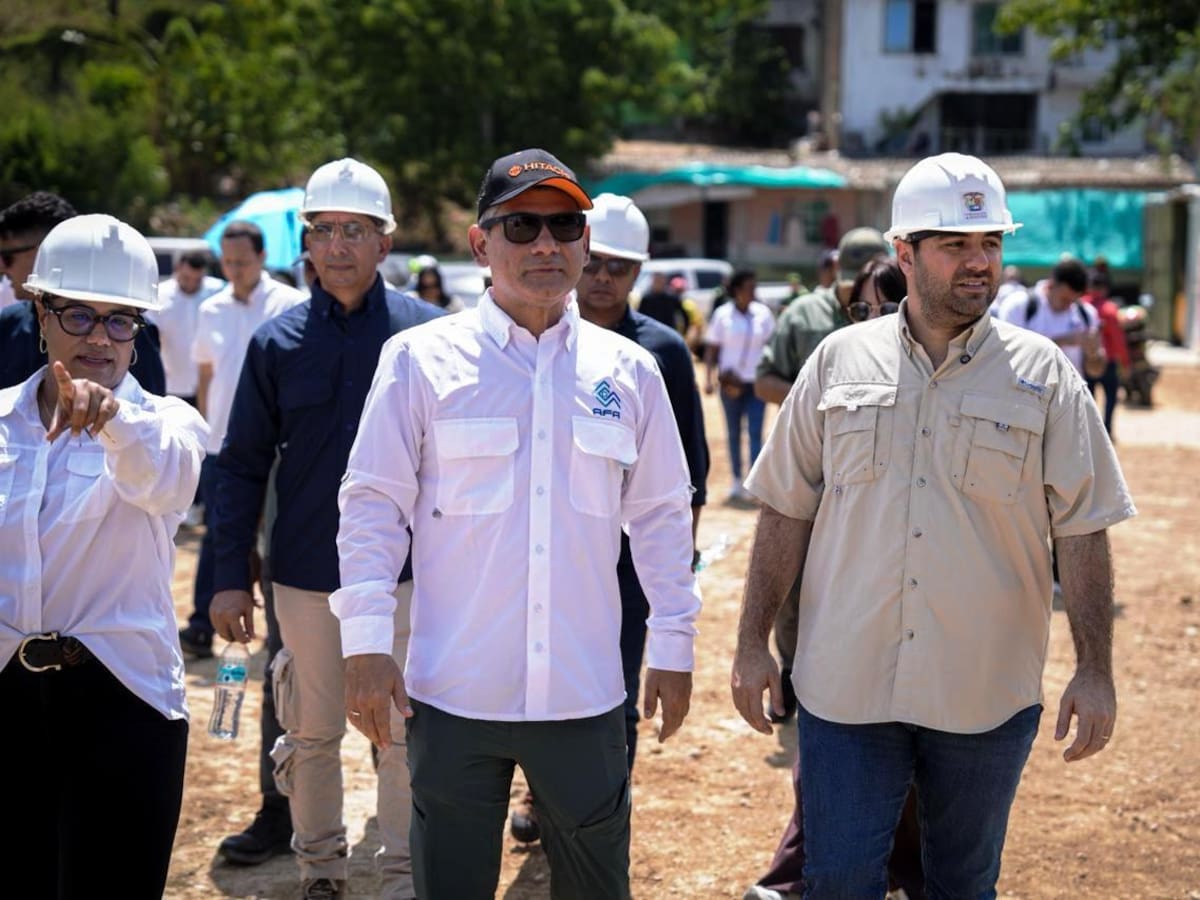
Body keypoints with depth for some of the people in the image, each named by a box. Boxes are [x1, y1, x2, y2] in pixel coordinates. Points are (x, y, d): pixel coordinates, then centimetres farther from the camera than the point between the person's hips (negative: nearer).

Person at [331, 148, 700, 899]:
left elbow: (662, 514, 11)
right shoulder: (422, 358, -2)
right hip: (454, 692, -2)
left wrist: (673, 645, 9)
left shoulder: (628, 370, 6)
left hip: (585, 693, 2)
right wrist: (366, 641, -9)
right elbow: (374, 503, -2)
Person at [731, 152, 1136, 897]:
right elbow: (787, 511, 6)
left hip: (988, 697, 0)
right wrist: (753, 645, 3)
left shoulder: (1044, 374, -1)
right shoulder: (840, 361, 2)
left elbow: (1083, 530, -1)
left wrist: (1096, 671, -6)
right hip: (845, 688, 0)